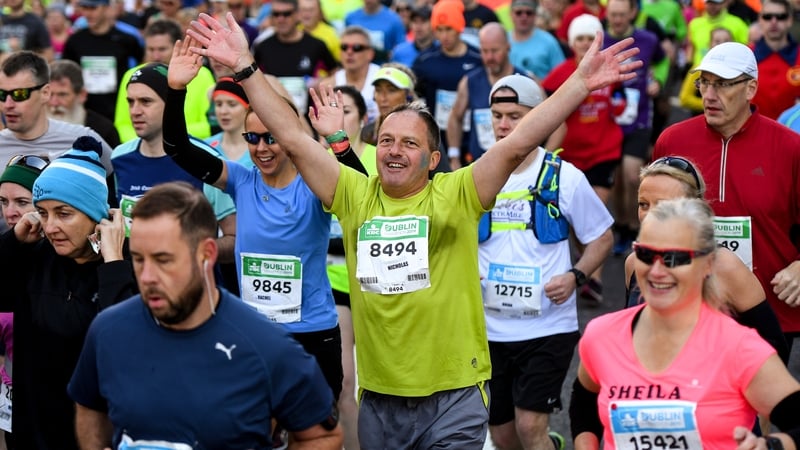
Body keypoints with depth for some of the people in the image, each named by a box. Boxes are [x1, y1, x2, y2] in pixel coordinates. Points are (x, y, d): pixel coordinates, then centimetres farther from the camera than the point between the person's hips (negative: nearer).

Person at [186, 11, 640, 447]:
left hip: (454, 398, -3)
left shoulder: (456, 194, -4)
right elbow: (293, 138, 1)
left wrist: (580, 83, -20)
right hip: (379, 397, 3)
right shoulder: (355, 195, 3)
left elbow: (517, 144, -12)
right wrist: (245, 66, -2)